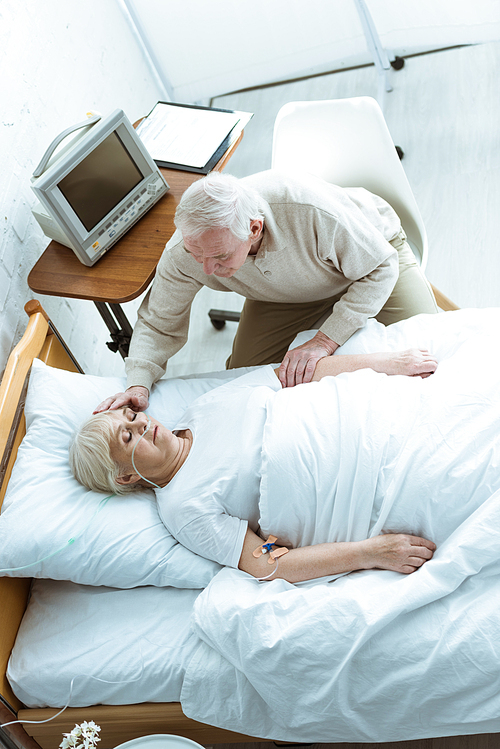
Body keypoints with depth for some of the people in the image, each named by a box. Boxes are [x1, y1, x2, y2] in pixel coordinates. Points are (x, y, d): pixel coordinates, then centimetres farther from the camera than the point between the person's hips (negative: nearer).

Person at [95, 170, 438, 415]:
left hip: (370, 249, -3)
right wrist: (138, 385, -34)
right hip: (291, 289, 3)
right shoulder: (184, 251, -32)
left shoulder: (311, 210, -45)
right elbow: (159, 323, -15)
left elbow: (381, 268, -28)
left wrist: (324, 342, -35)